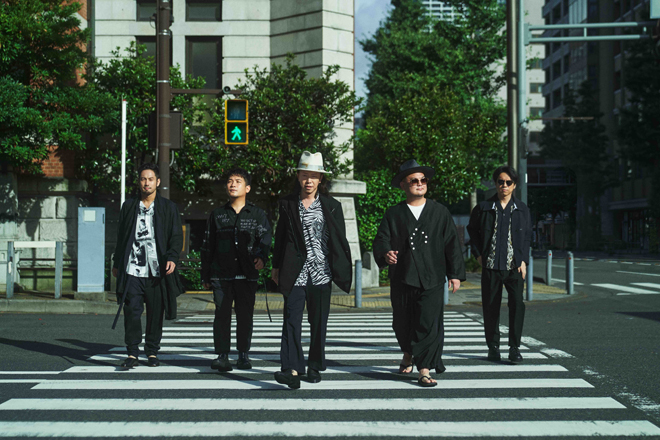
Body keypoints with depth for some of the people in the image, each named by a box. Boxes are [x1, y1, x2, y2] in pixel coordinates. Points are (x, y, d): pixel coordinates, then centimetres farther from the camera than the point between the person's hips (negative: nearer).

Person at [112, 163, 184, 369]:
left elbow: (176, 236, 4)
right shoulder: (129, 206, 13)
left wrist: (172, 257, -12)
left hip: (157, 270, -1)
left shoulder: (168, 207, 8)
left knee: (156, 312, 3)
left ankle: (152, 352, 15)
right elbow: (121, 236, 18)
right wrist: (117, 263, 16)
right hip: (132, 269, 1)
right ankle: (132, 353, 1)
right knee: (131, 310, -6)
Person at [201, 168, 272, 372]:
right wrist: (206, 276, 11)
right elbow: (207, 246, 14)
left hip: (247, 275, 0)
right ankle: (222, 355, 3)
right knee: (222, 314, -3)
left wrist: (261, 257, -26)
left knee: (245, 315, 4)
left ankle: (243, 355, 15)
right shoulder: (217, 215, 12)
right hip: (221, 274, 1)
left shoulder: (258, 214, 9)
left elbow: (265, 238, -4)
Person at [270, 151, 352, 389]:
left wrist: (343, 271, 2)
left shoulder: (331, 206, 6)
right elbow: (280, 237, 12)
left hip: (321, 273, 0)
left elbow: (340, 240, 7)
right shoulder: (287, 204, 8)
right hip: (295, 273, 0)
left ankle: (314, 367, 20)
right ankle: (292, 370, -18)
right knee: (292, 319, -12)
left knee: (318, 322, 7)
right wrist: (276, 267, 11)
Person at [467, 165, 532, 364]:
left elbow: (527, 237, 11)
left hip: (514, 266, 0)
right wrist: (478, 254, 5)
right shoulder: (484, 208, 6)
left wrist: (523, 261, 0)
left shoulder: (522, 209, 9)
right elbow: (472, 231, 15)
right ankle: (493, 347, 15)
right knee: (490, 306, 3)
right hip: (490, 265, 0)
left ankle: (514, 347, -1)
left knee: (517, 304, -10)